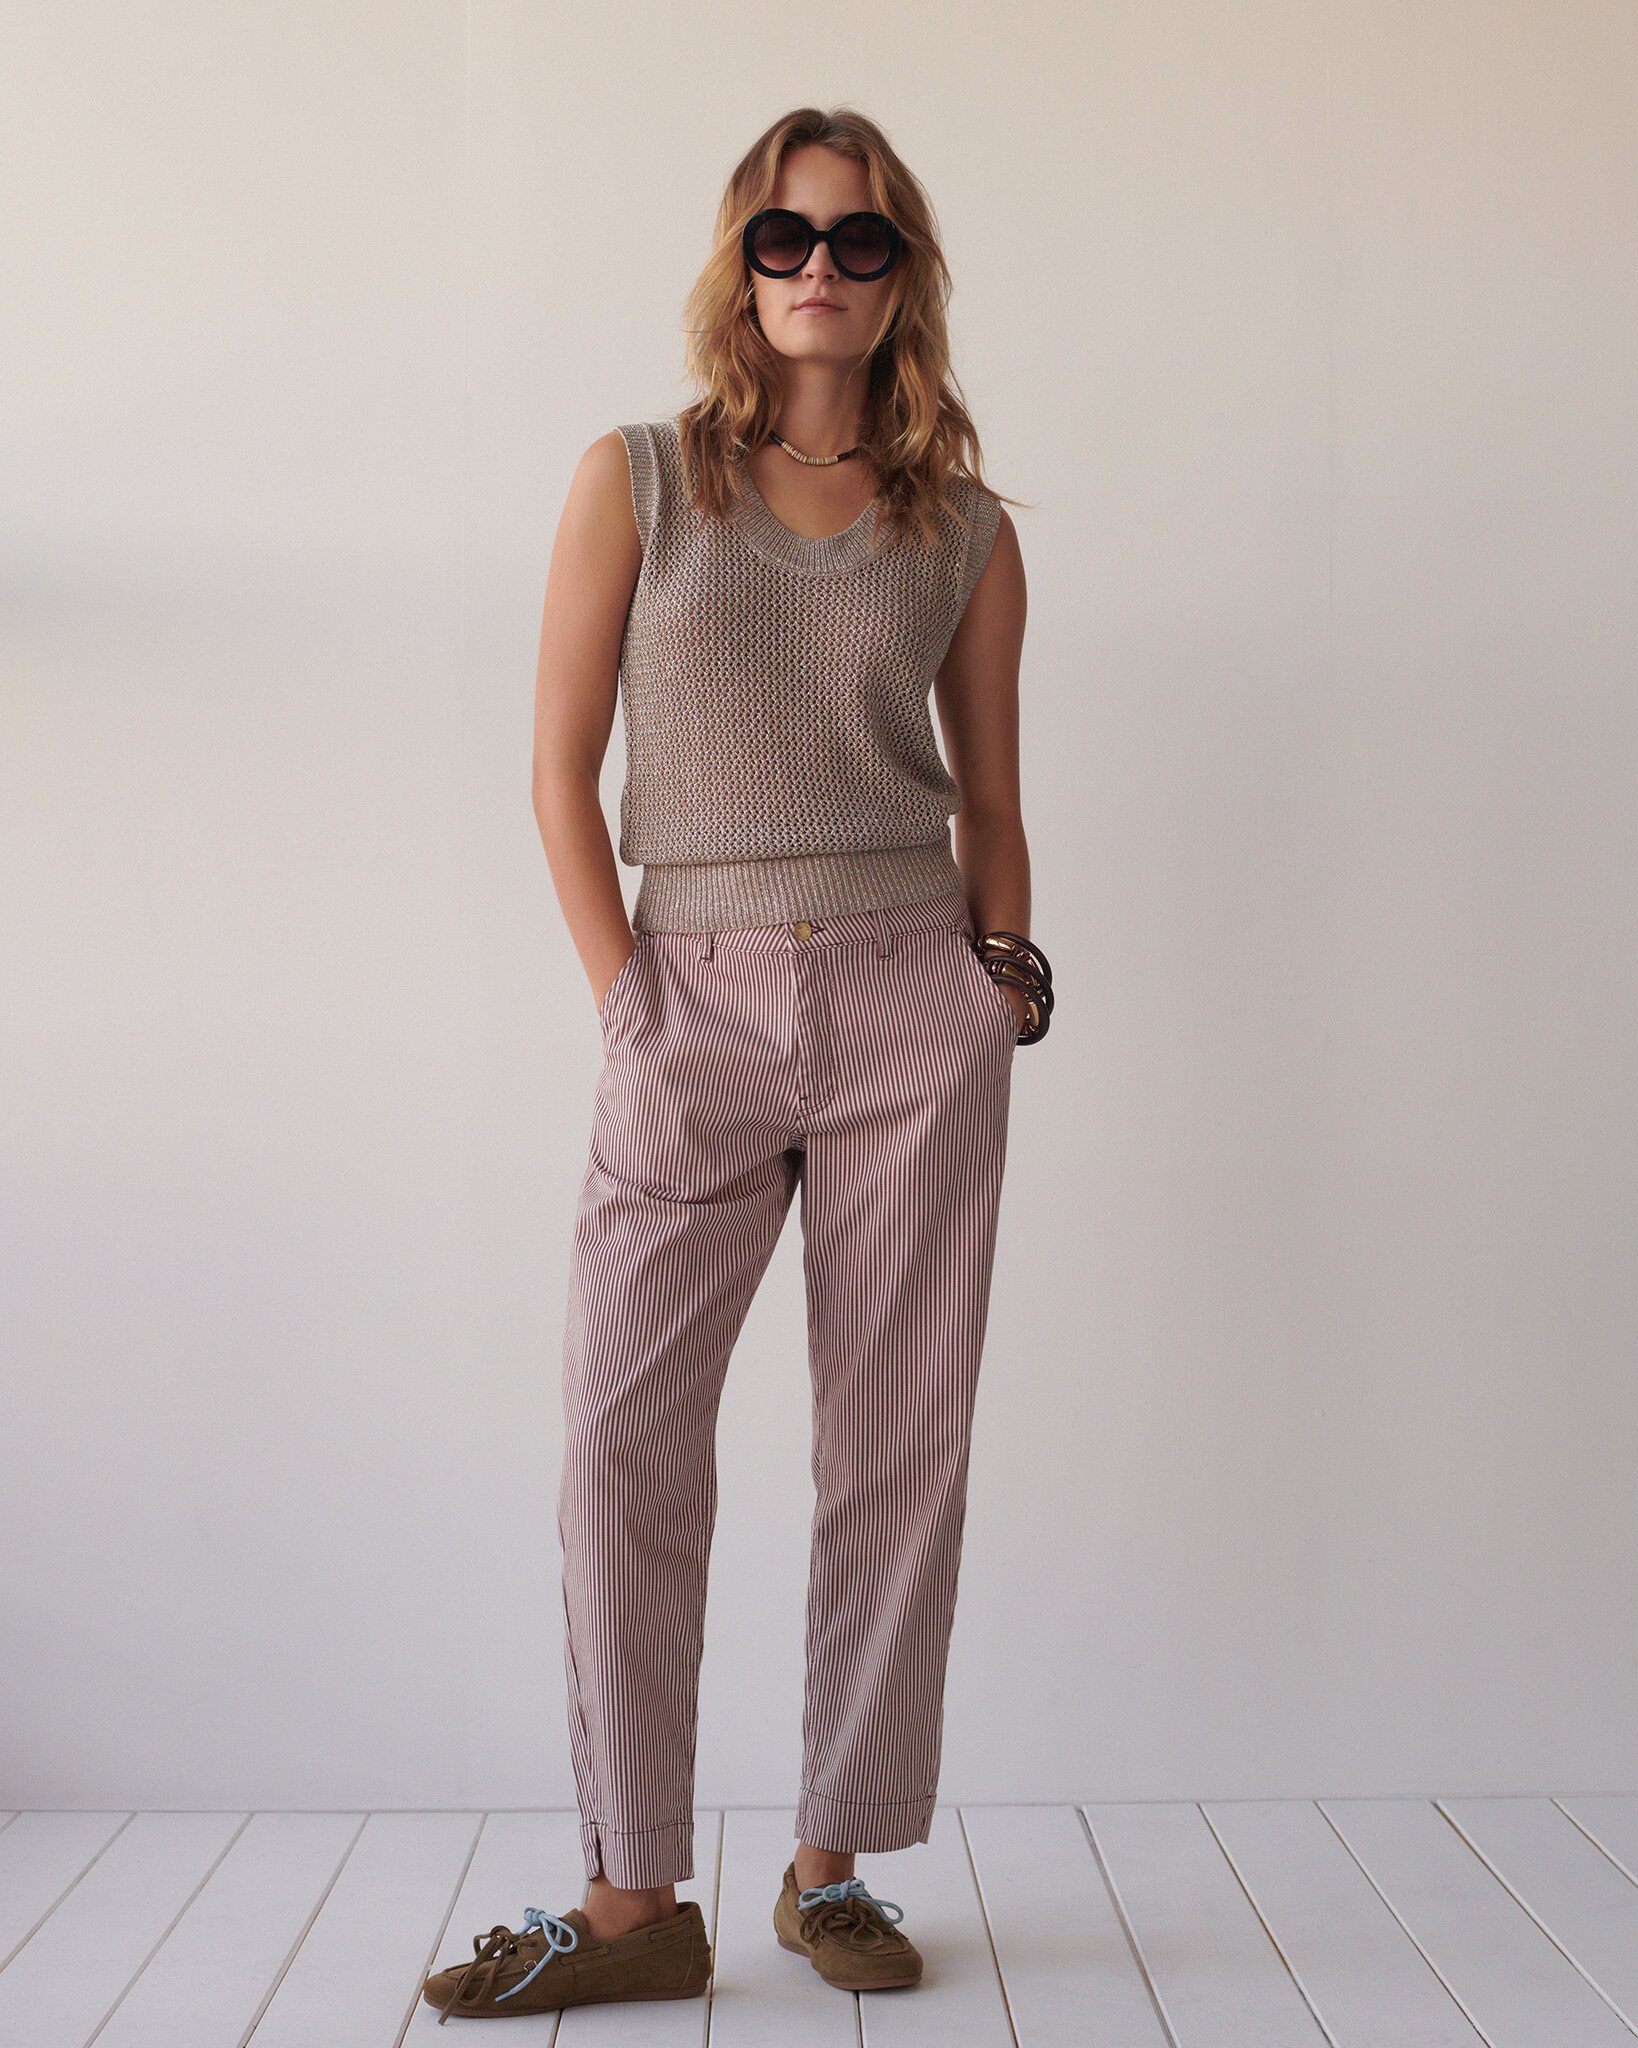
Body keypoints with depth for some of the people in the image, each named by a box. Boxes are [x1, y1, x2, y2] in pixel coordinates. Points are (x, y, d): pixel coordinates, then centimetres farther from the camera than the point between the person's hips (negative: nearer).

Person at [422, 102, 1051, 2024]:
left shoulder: (966, 533, 8)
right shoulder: (637, 478, 5)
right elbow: (562, 769, 2)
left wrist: (1004, 975, 4)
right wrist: (626, 999, -4)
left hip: (913, 1004, 1)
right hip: (696, 1000, -1)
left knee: (900, 1435, 2)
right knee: (622, 1427, -6)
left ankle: (835, 1862, 16)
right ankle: (636, 1901, 5)